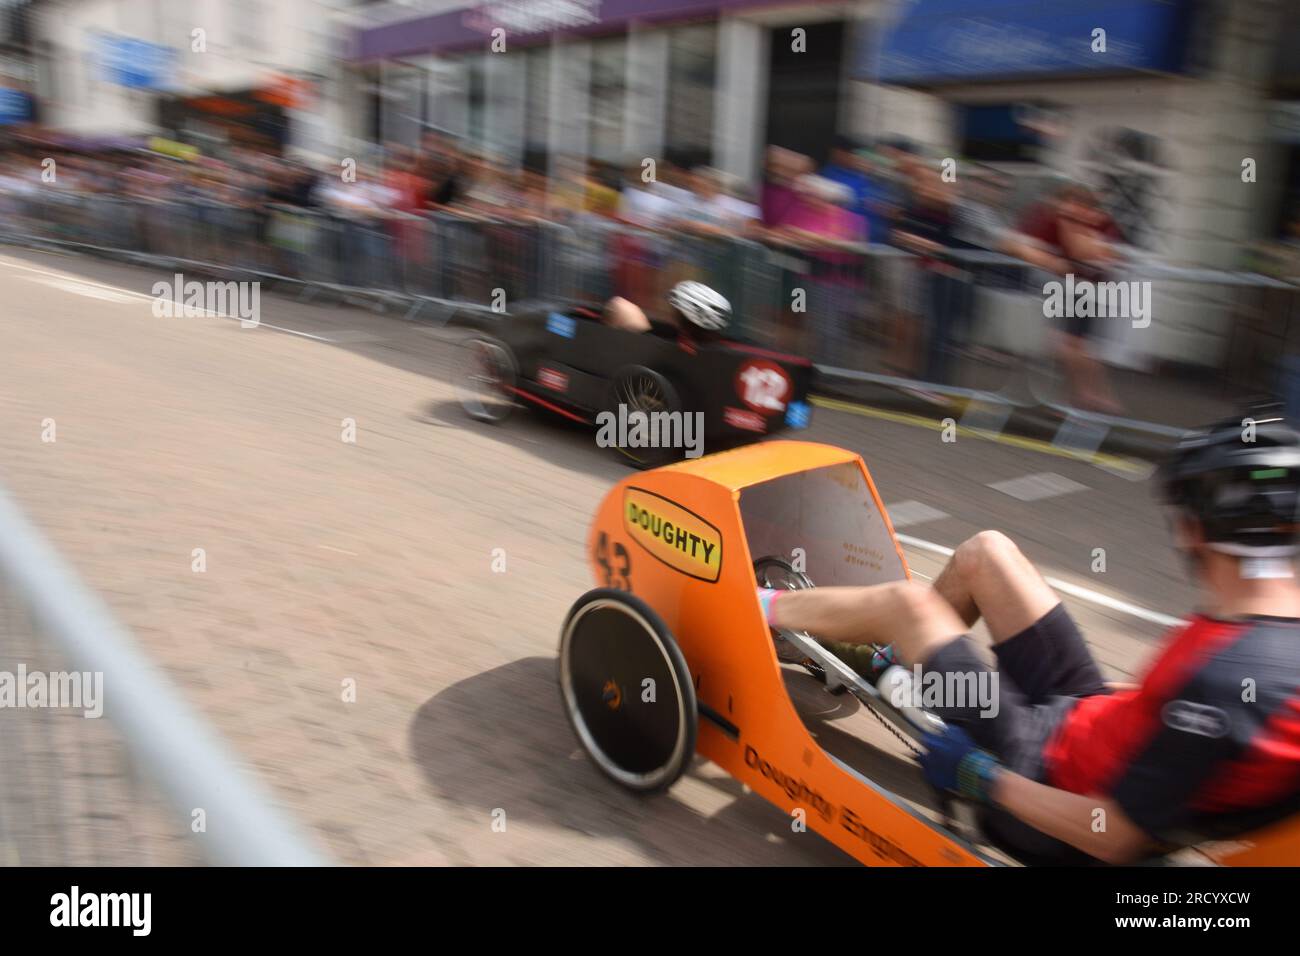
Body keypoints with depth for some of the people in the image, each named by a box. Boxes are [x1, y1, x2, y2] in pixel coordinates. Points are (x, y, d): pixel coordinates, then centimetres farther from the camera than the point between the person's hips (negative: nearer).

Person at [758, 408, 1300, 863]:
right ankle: (880, 659, 29)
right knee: (985, 552, 7)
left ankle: (760, 607, 21)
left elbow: (1111, 838, -29)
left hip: (1045, 769, -8)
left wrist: (980, 776, -20)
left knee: (905, 604, -5)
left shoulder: (1223, 678, -36)